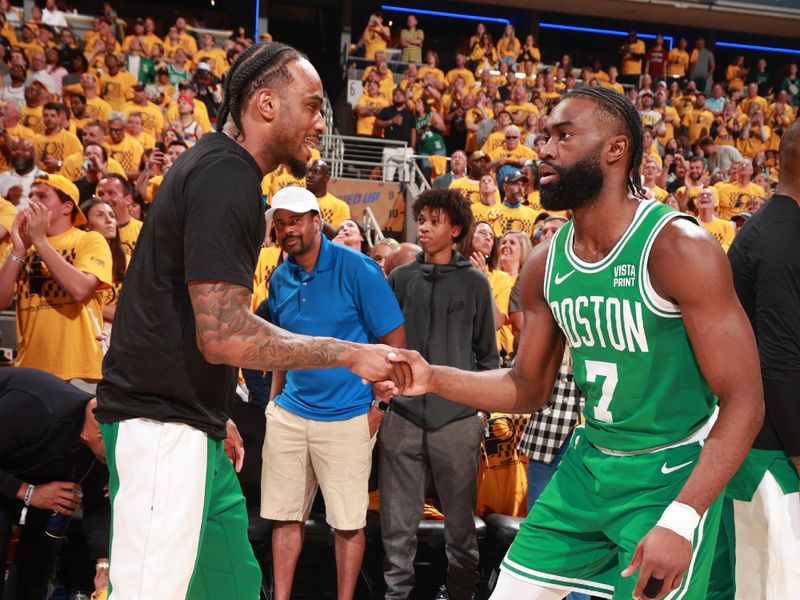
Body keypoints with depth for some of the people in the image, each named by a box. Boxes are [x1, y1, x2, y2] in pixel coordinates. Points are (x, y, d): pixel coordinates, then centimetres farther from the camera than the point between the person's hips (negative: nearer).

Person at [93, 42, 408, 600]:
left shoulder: (218, 167, 15)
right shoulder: (224, 178, -17)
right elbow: (224, 335, -23)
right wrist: (350, 353, -15)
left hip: (188, 420, 11)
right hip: (163, 426, -11)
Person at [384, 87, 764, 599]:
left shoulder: (679, 248, -20)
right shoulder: (545, 264, -1)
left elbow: (743, 400, -21)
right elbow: (529, 388, 11)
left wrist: (681, 519, -30)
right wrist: (434, 378, -6)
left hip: (672, 475, -6)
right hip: (586, 465, 6)